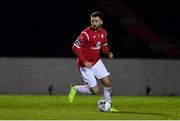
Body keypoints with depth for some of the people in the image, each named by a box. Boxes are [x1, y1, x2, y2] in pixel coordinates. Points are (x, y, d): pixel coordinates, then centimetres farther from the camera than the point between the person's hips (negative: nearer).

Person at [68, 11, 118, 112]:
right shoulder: (86, 33, -23)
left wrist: (108, 52, -1)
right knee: (95, 91, -6)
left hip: (97, 62, 7)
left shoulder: (103, 32, 0)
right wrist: (84, 61, -28)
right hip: (85, 64, -7)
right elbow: (75, 47, -23)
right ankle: (75, 89, 17)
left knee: (108, 83, 1)